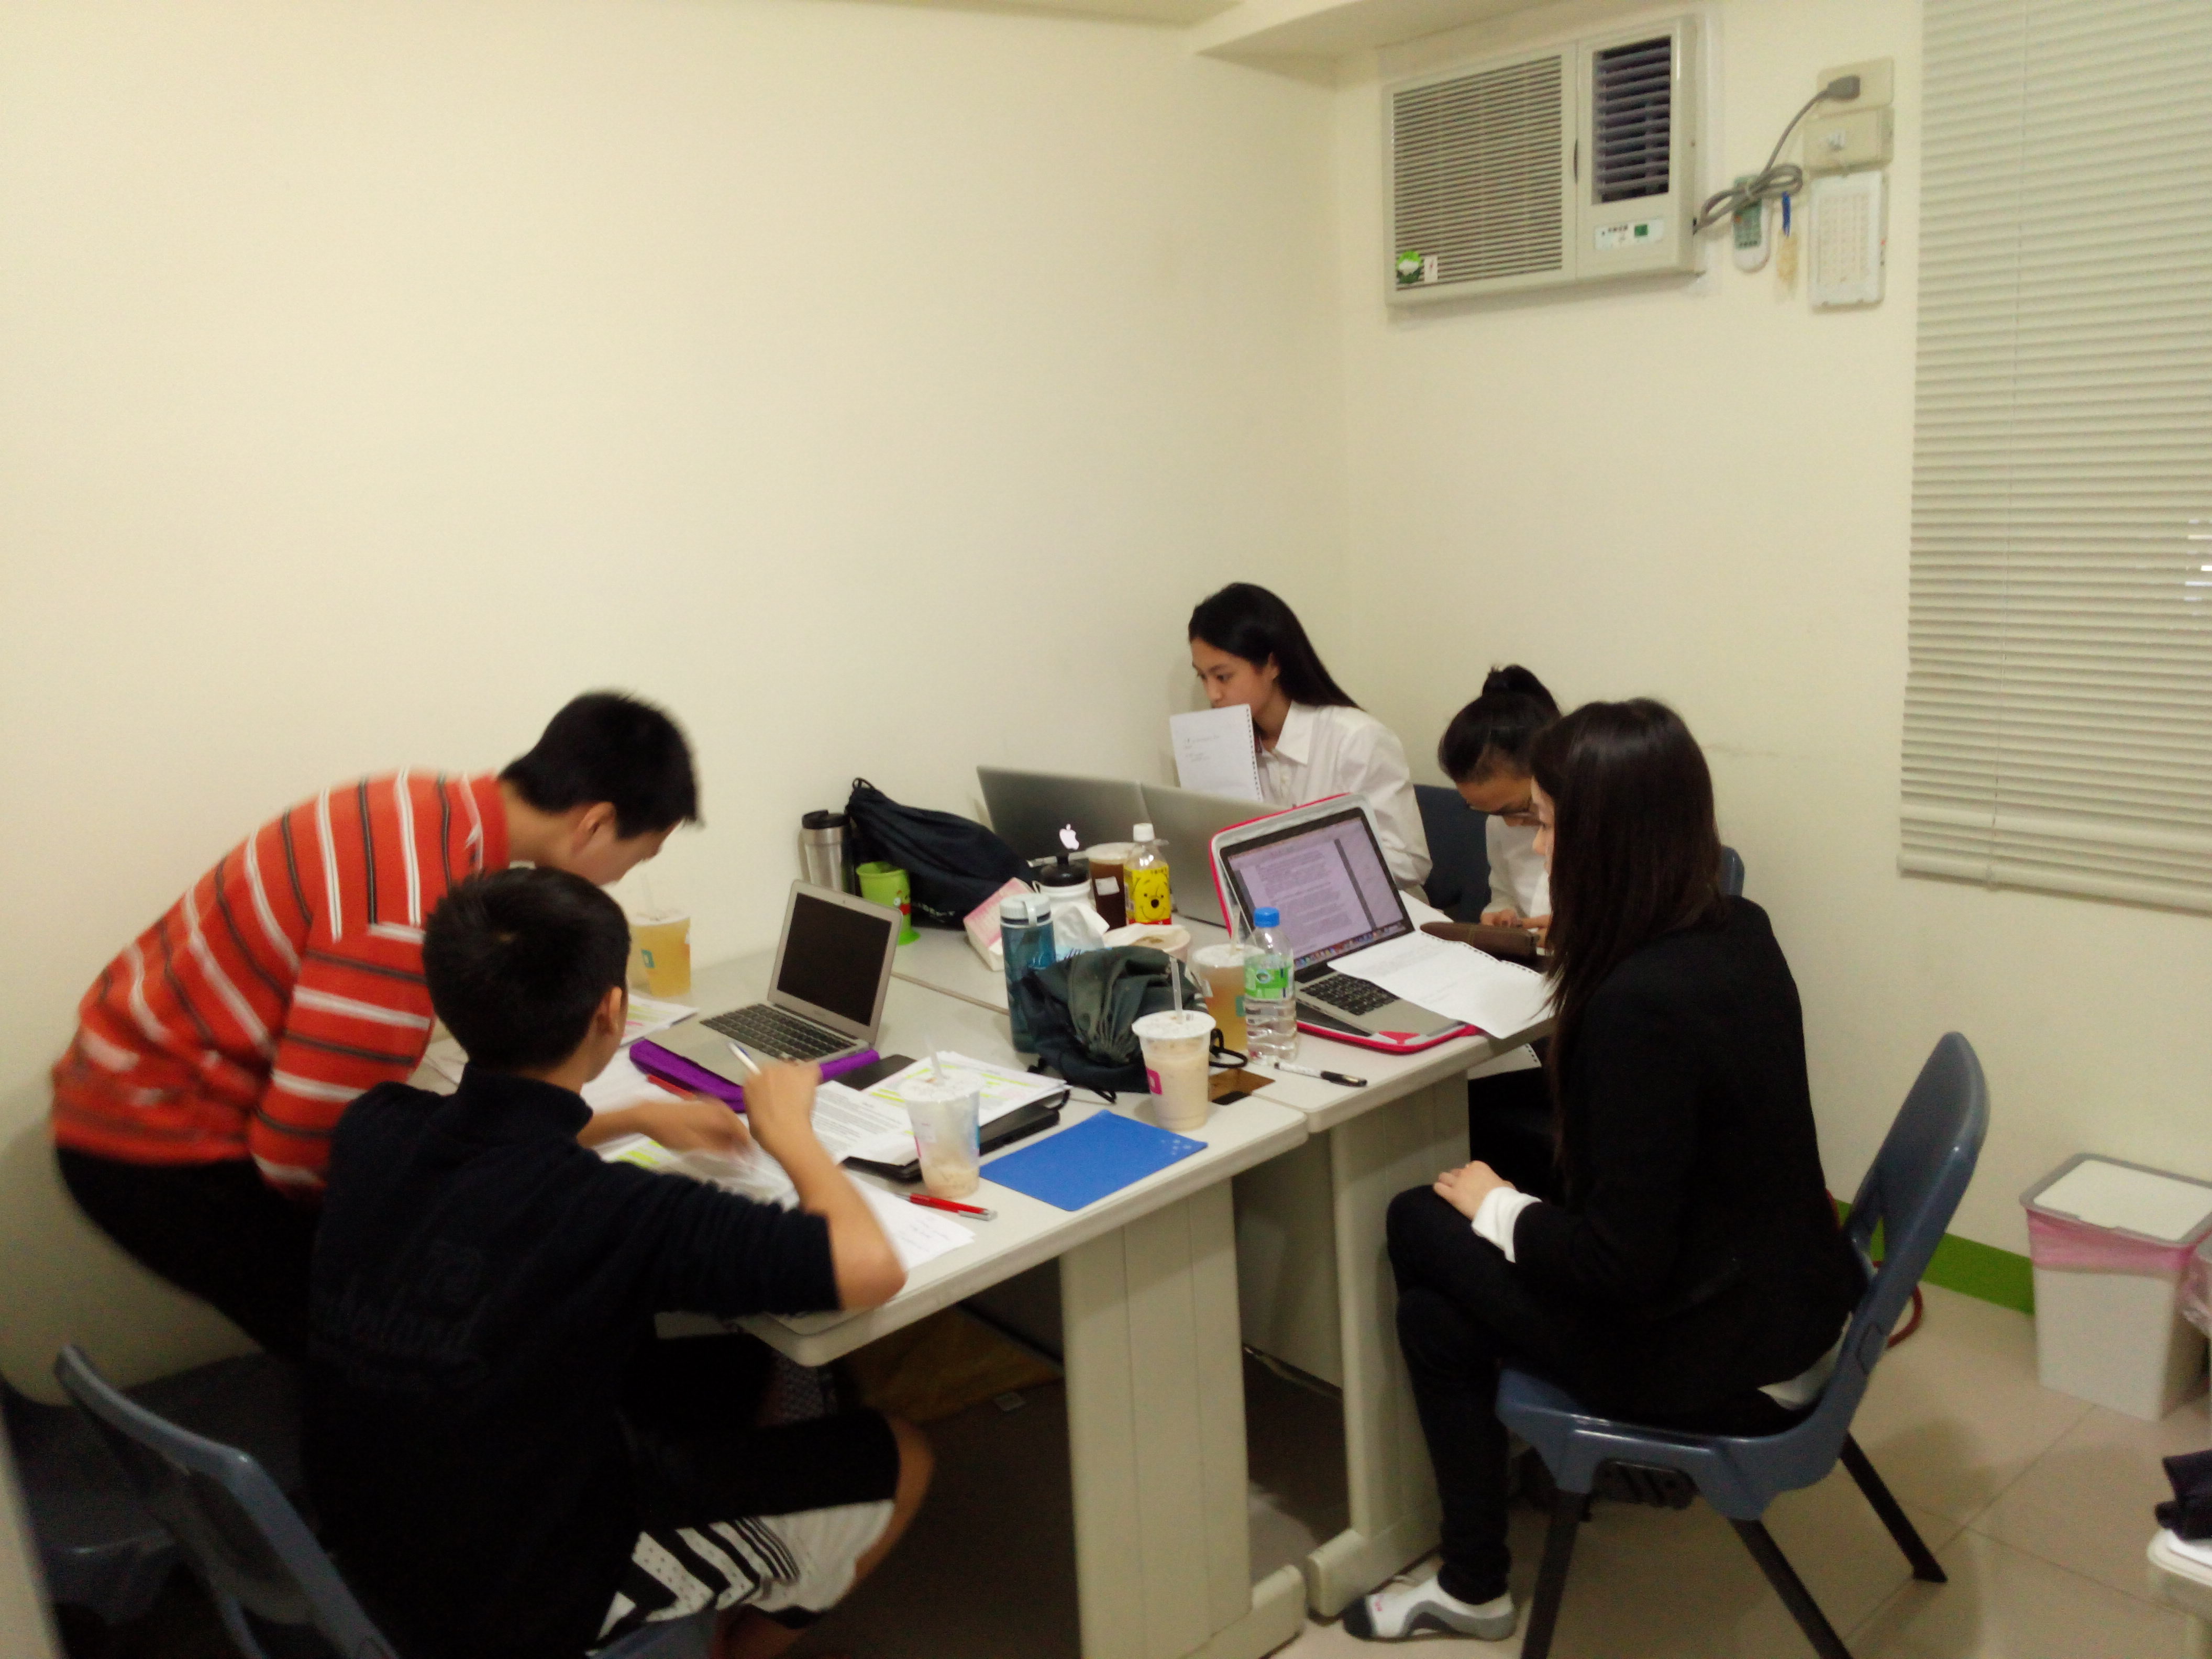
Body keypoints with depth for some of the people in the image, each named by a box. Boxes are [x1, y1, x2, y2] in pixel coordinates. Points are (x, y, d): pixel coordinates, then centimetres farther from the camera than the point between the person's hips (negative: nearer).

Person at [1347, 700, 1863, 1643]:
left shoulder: (1641, 1006, -31)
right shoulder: (1739, 935, -3)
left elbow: (1619, 1262, -25)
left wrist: (1494, 1208, -9)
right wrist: (1568, 944, 26)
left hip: (1727, 1365, -8)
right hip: (1787, 1309, 8)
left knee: (1422, 1224, 5)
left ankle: (1476, 1589, 18)